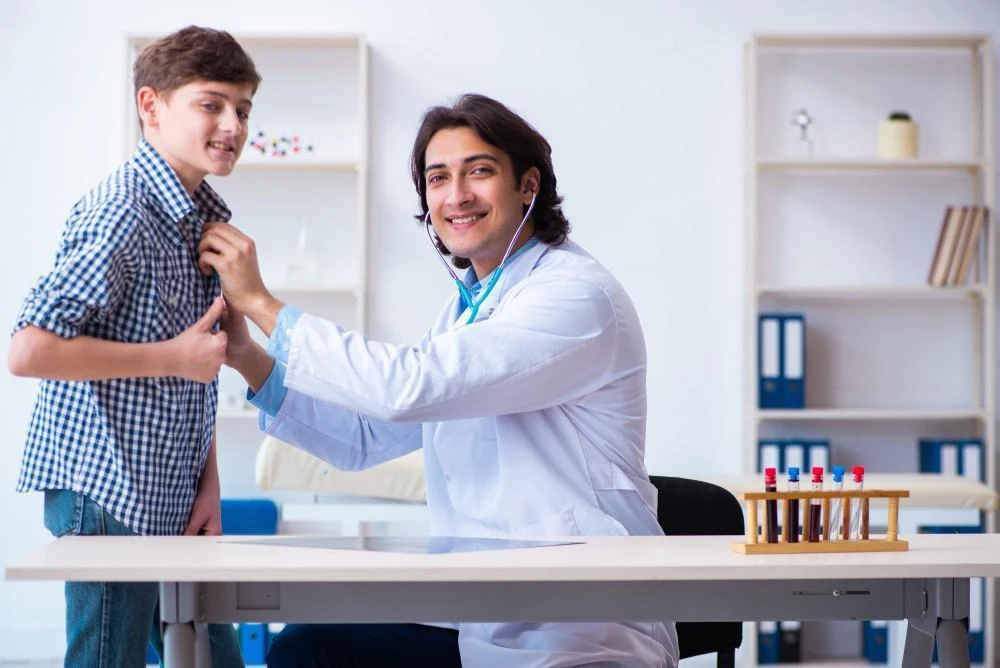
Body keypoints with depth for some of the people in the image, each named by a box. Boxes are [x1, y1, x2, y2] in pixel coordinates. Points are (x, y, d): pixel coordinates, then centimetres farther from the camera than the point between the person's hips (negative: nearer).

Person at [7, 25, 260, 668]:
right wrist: (173, 357, -20)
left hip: (176, 501, 9)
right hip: (111, 498, -9)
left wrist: (209, 482, 7)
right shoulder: (123, 215, -18)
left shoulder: (207, 217, 10)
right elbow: (29, 351, -25)